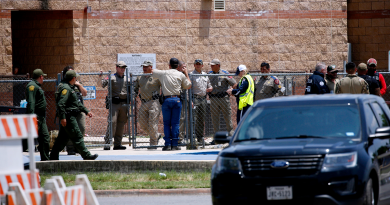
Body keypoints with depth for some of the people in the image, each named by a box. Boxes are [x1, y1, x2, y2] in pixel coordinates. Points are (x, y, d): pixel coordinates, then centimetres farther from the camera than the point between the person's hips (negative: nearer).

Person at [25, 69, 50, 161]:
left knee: (45, 138, 10)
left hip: (41, 118, 10)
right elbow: (31, 102, -22)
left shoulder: (37, 86, 21)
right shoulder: (32, 86, -12)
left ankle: (45, 160, 15)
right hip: (36, 117, -10)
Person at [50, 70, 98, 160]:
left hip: (71, 117, 11)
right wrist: (62, 117, -26)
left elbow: (78, 103, 27)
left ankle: (53, 157, 14)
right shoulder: (66, 88, -14)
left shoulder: (70, 88, 20)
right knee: (77, 137, -8)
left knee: (63, 138, 12)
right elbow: (61, 104, -22)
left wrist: (87, 111, 24)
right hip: (68, 117, -11)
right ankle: (86, 156, -8)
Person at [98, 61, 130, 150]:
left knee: (121, 123, 5)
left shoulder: (127, 79, 17)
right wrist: (100, 77, -20)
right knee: (112, 122, -14)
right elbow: (100, 84, -2)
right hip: (114, 103, -4)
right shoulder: (111, 78, 5)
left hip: (124, 103, 4)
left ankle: (117, 144, 10)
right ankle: (107, 142, -15)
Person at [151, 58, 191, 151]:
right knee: (175, 123, 2)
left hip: (166, 99, 0)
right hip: (177, 99, 0)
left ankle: (167, 144, -2)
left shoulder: (163, 73, 6)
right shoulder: (181, 75, 4)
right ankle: (174, 145, -1)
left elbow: (151, 71, 21)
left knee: (166, 123, 5)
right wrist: (186, 74, 25)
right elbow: (188, 86, 14)